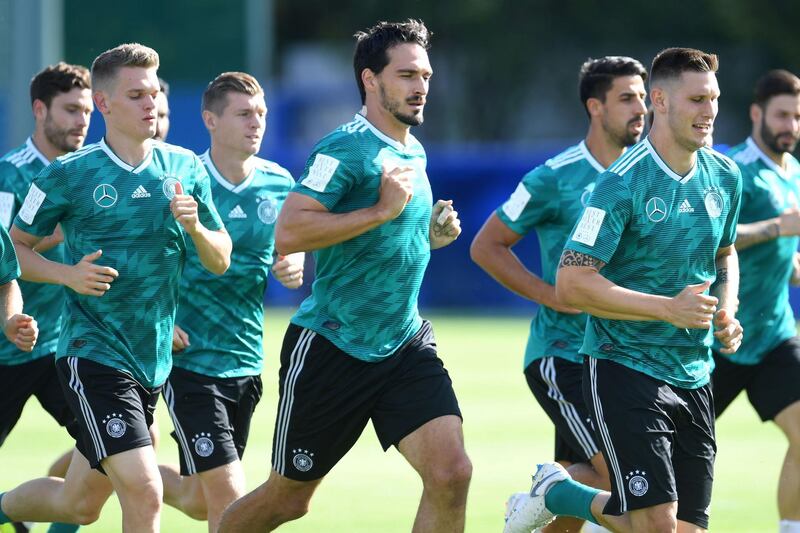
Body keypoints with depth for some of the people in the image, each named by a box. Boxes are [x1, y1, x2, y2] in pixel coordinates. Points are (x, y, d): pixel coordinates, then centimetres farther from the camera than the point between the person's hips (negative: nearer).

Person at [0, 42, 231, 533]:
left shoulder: (185, 169, 5)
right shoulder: (69, 175, -7)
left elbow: (220, 261, 9)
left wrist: (194, 226, -12)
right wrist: (67, 274, -15)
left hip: (155, 360, 5)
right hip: (94, 357, -5)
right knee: (144, 493, -19)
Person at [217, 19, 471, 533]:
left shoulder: (414, 153, 11)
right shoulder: (346, 150, -16)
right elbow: (288, 234, -27)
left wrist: (431, 235, 8)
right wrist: (381, 211, -26)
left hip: (404, 347, 6)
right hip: (331, 350, -6)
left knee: (451, 472, -14)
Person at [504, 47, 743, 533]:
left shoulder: (725, 176, 6)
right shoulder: (623, 183, -16)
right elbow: (571, 284, -18)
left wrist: (726, 314, 5)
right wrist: (668, 308, -22)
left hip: (694, 378, 7)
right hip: (625, 368, -7)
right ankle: (554, 493, 15)